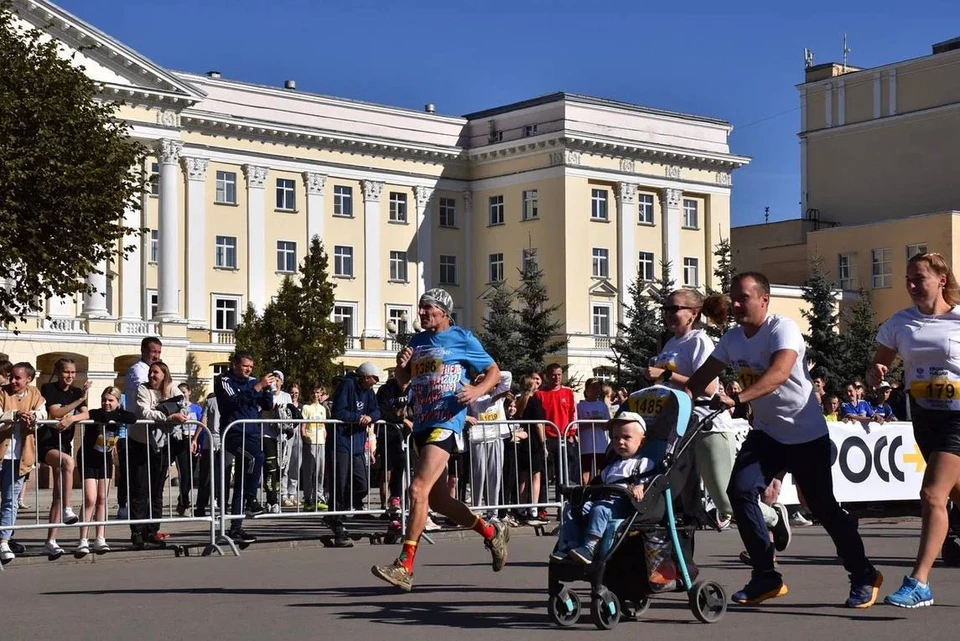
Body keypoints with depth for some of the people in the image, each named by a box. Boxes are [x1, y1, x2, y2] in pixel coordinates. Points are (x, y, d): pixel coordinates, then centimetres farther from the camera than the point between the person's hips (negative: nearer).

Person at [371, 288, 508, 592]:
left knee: (418, 489, -19)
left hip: (446, 423, -8)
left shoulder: (462, 338, -1)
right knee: (436, 498, 11)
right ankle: (492, 532, 30)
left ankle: (405, 567, -20)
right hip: (421, 424, 8)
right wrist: (401, 365, 4)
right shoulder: (417, 341, 17)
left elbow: (493, 371, 3)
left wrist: (478, 390, -17)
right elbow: (403, 379, 27)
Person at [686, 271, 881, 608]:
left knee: (823, 506, -3)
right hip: (766, 432, 6)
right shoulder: (732, 339, 2)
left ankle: (864, 576, 18)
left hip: (806, 434, -6)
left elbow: (779, 373, -38)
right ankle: (766, 576, -3)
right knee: (741, 491, -14)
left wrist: (737, 398, -50)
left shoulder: (783, 328, -21)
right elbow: (702, 377, 6)